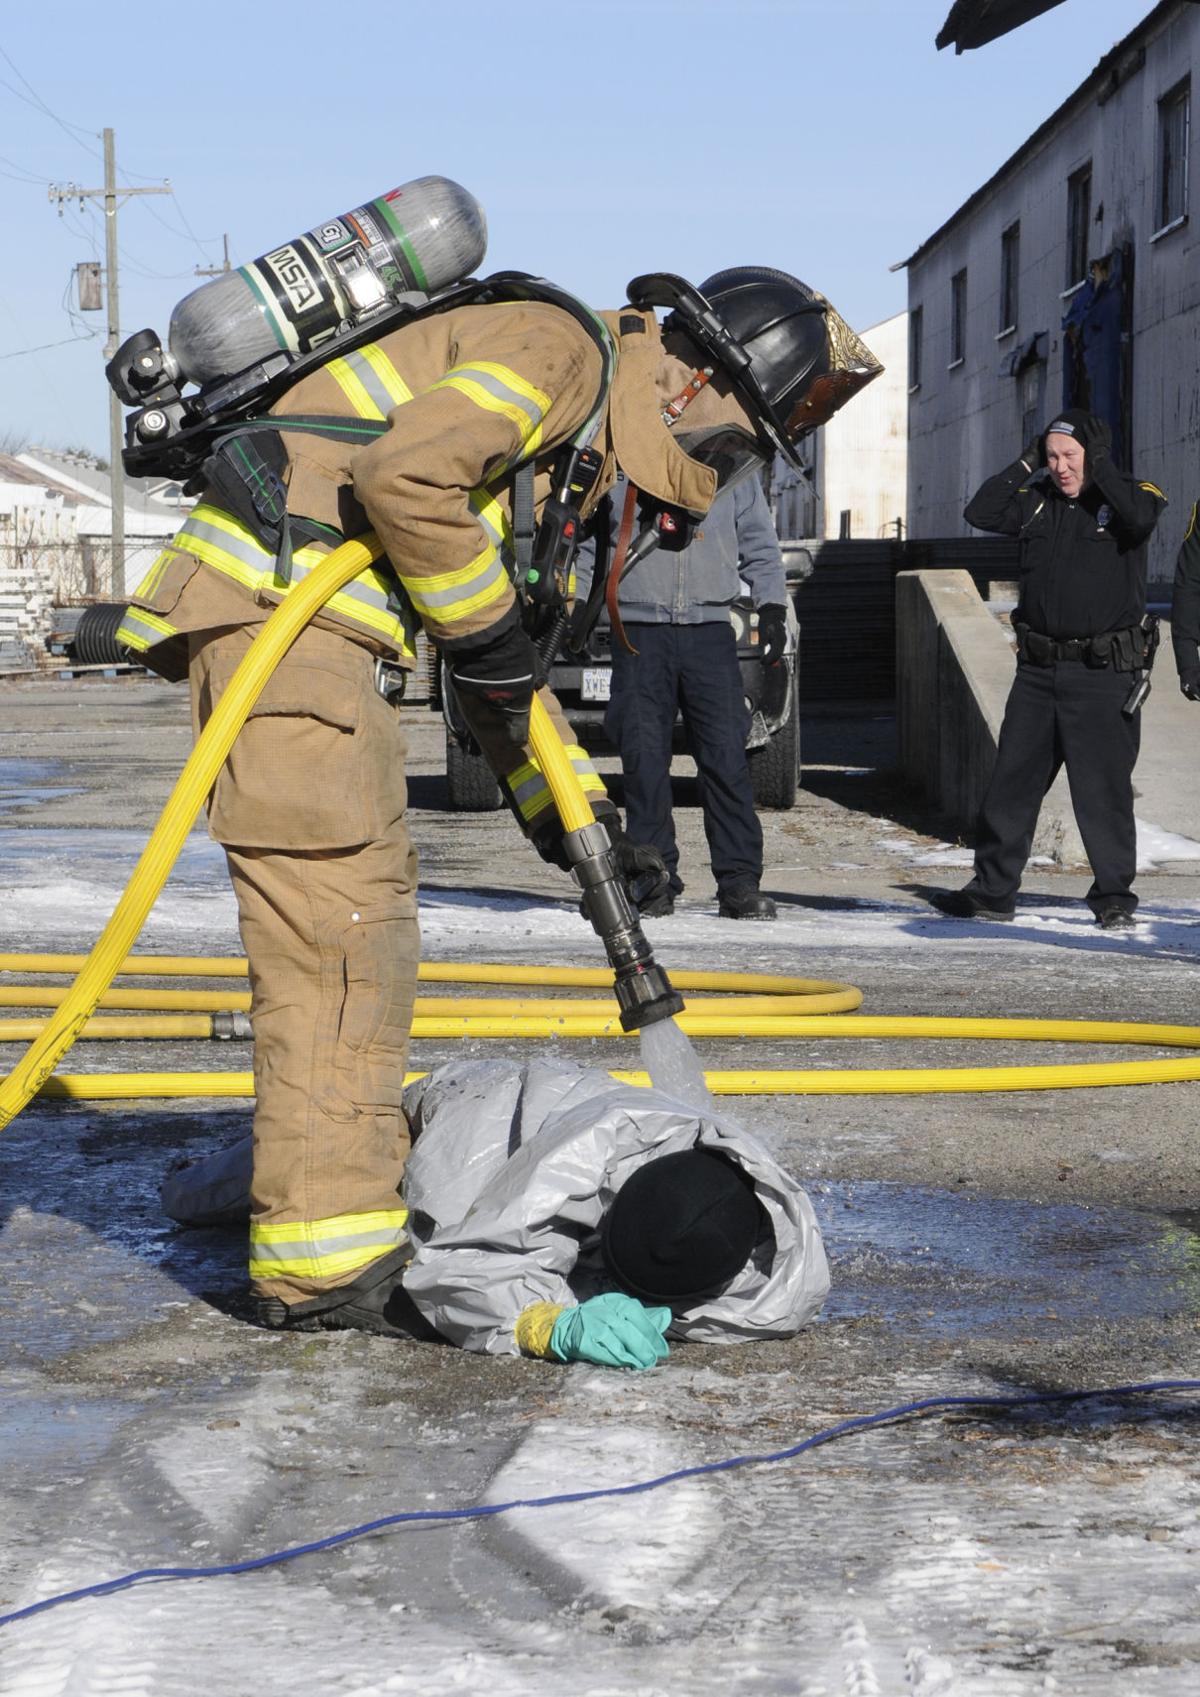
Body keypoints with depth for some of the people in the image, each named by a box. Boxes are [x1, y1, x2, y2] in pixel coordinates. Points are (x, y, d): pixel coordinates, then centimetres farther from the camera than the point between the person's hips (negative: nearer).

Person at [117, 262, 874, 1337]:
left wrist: (565, 805, 24)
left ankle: (362, 1180, 24)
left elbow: (514, 649, 29)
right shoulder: (559, 347, -6)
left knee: (372, 915, 14)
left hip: (332, 636, 10)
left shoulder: (573, 441, 25)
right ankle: (320, 1256, -12)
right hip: (274, 603, -10)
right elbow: (405, 475, -22)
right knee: (332, 918, -12)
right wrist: (484, 625, -10)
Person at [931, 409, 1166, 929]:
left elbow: (1142, 516, -24)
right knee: (1010, 783, 8)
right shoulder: (1036, 501, 11)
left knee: (1104, 789, -3)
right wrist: (1026, 463, 0)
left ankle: (1114, 896, 7)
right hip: (1038, 670, 5)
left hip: (1104, 673, -5)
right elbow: (980, 513, 2)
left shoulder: (1126, 494, -2)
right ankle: (992, 891, 16)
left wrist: (1099, 466, -14)